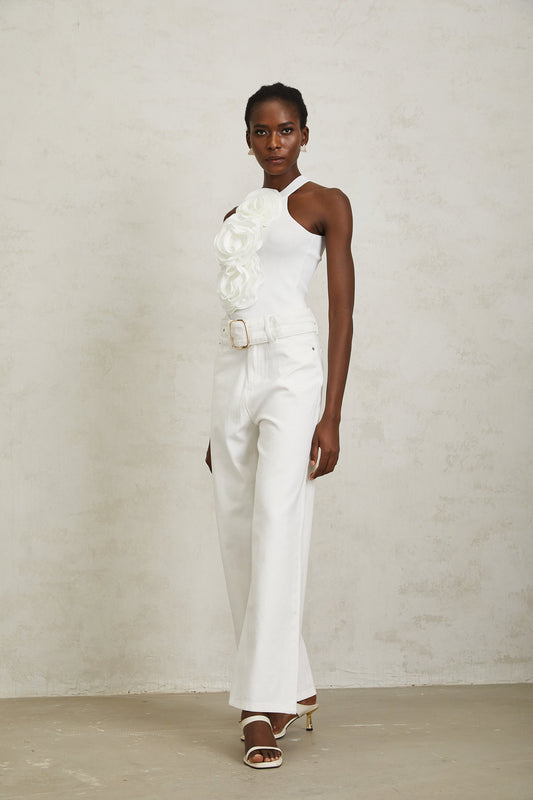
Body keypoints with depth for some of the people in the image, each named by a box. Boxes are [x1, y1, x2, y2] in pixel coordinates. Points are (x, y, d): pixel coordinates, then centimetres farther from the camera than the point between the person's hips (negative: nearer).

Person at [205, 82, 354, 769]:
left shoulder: (326, 203, 4)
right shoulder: (235, 218, 20)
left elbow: (343, 309, -2)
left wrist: (331, 416, -11)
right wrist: (220, 423, 19)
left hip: (291, 366, -6)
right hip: (233, 372, 6)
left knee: (277, 528, -16)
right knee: (237, 537, 3)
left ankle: (264, 706, -14)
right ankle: (295, 689, 16)